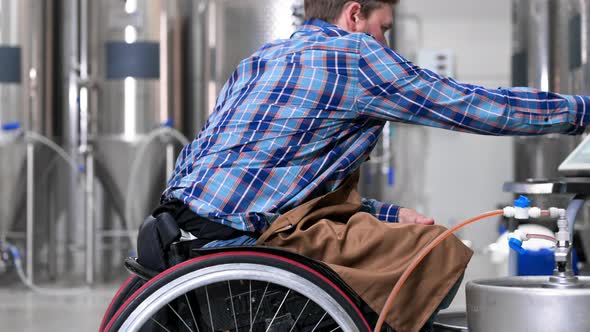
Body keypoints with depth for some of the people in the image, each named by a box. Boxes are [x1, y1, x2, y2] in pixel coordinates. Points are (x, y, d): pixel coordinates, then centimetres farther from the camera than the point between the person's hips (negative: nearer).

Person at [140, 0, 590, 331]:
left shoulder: (263, 59, 23)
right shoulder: (355, 54, -3)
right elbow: (475, 107, 0)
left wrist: (388, 215, 20)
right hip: (245, 234, -10)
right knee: (444, 253, -5)